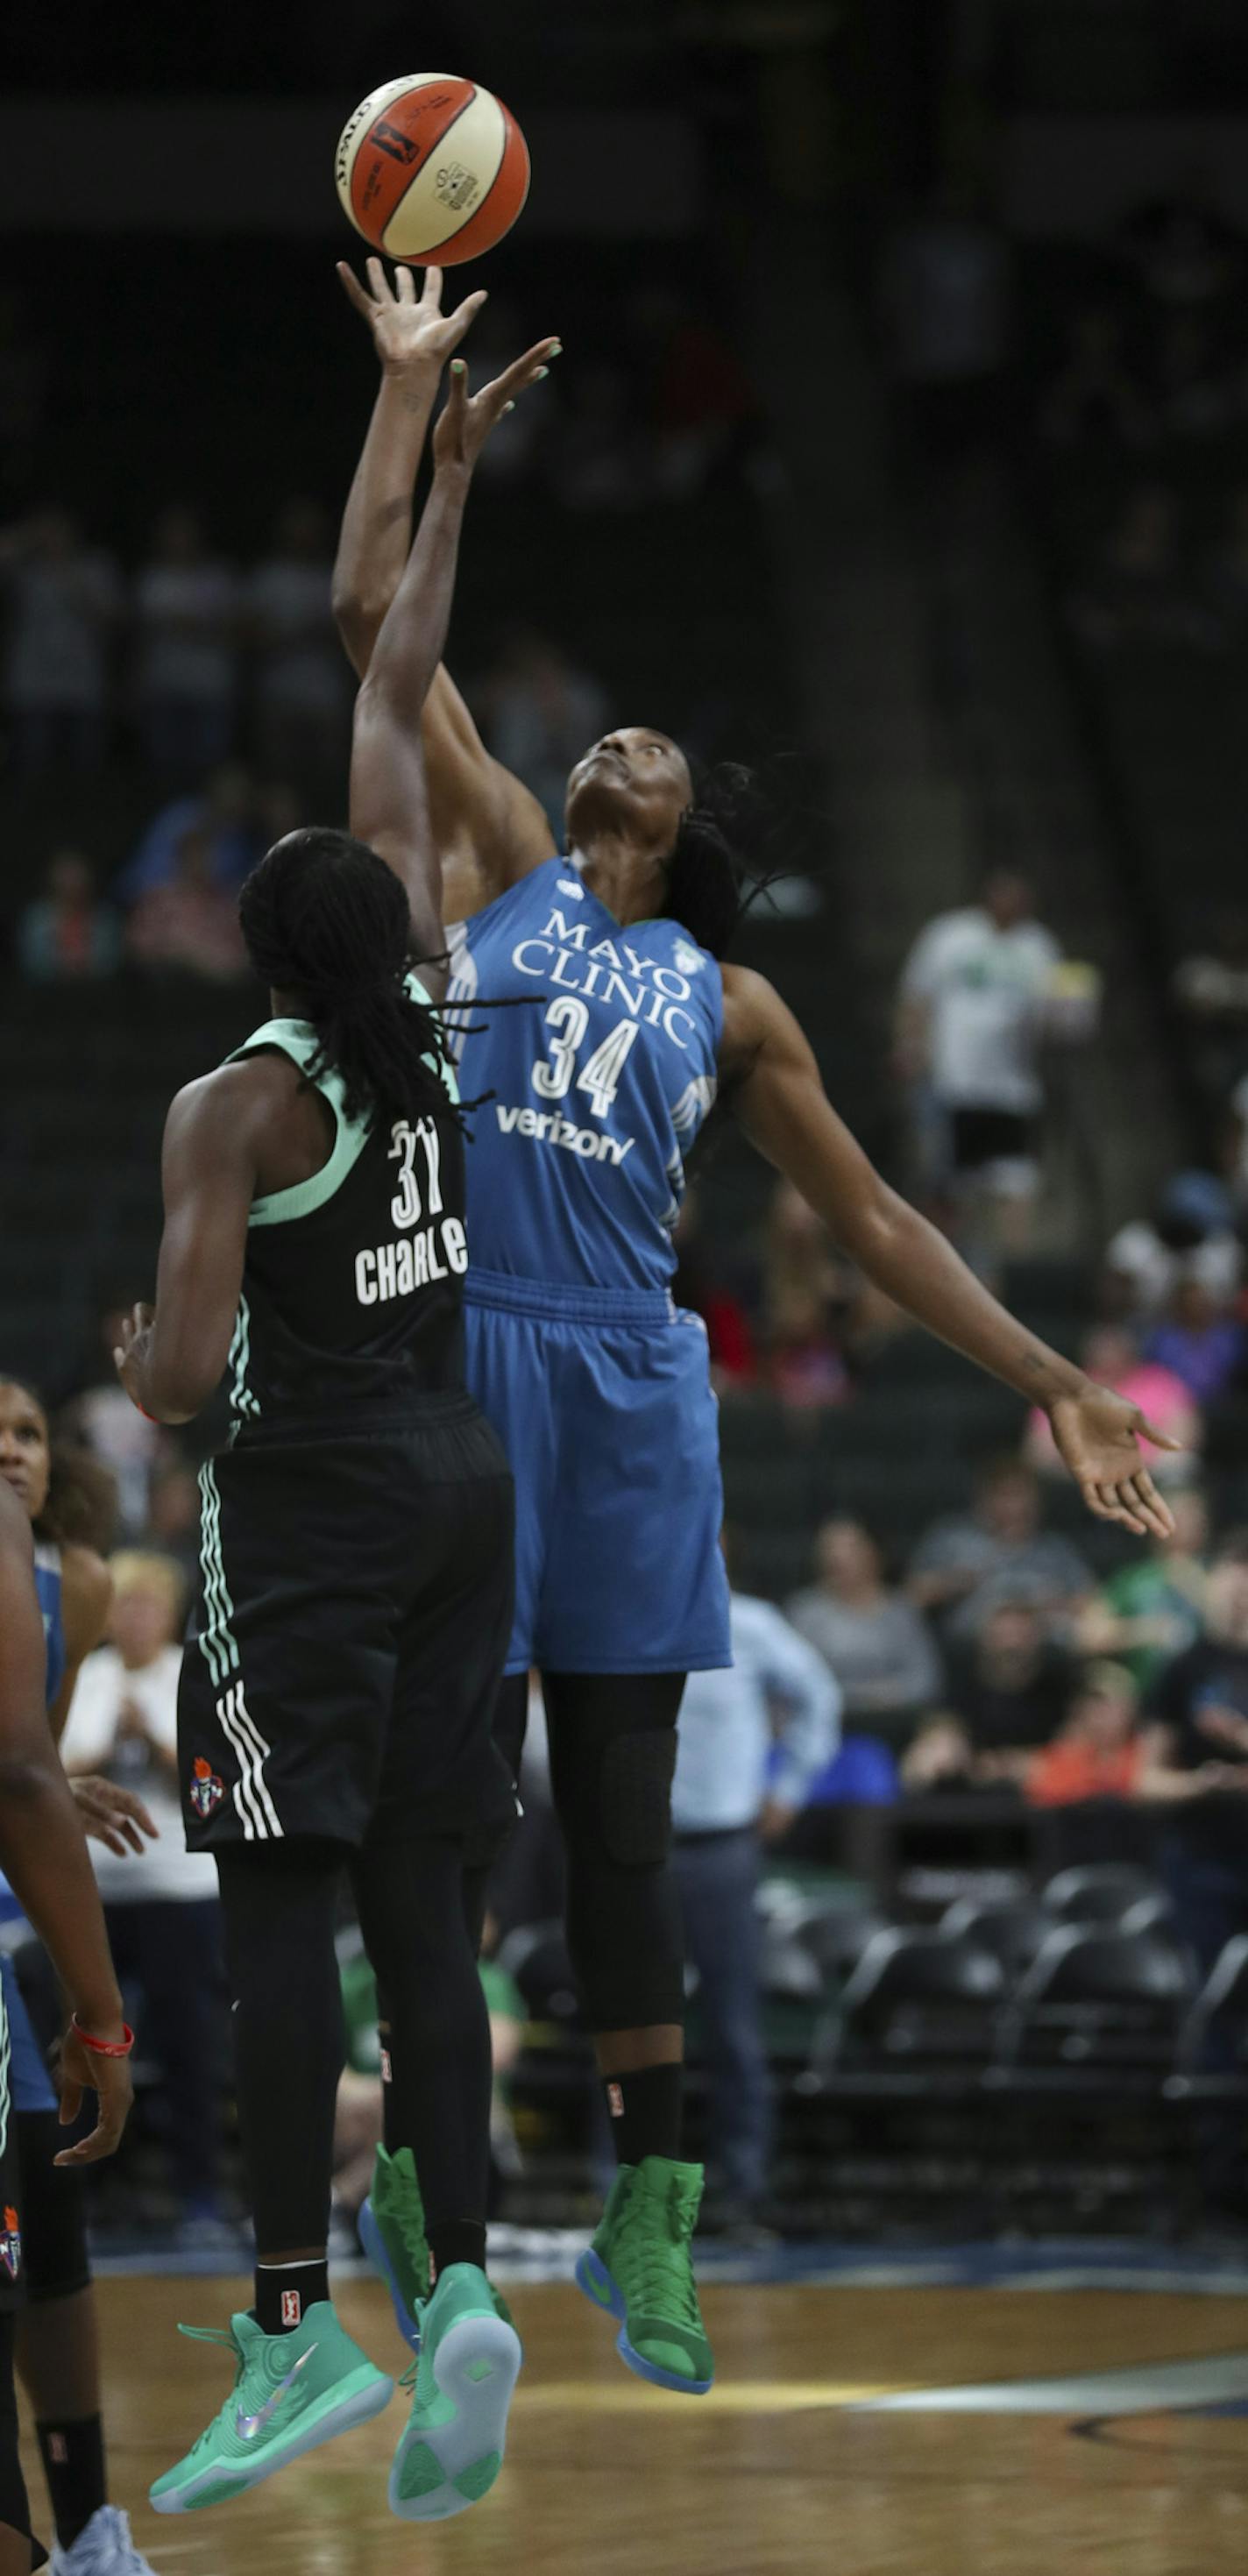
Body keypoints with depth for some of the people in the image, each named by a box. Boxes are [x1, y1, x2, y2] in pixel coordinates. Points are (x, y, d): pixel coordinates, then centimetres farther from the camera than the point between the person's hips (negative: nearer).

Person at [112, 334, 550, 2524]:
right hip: (464, 1469, 6)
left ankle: (298, 2321, -12)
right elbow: (396, 696, 15)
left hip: (311, 1498, -6)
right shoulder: (423, 1003, 4)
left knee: (279, 1897, -6)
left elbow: (185, 1378, -18)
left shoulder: (236, 1108, -11)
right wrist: (443, 482, 22)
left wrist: (139, 1369, 6)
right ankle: (458, 2281, -7)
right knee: (419, 1901, 5)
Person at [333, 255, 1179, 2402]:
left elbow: (873, 1219, 17)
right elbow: (375, 616, 6)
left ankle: (644, 2217, 12)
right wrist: (410, 384, 7)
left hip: (634, 1385, 2)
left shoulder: (729, 1001, 15)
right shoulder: (497, 862, 10)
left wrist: (1055, 1388, 12)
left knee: (622, 1821, 5)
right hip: (460, 1360, -2)